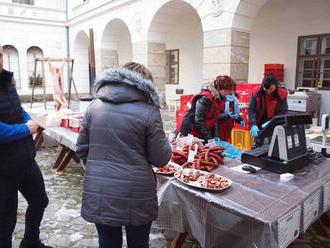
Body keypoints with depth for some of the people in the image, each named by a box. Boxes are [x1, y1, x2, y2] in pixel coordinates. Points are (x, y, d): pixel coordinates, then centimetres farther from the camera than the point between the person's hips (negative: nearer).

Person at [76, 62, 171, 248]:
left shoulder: (94, 106, 0)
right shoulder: (148, 112, -11)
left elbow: (82, 149, 7)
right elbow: (161, 159, -7)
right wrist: (165, 142, 13)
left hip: (99, 195, 4)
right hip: (135, 196, -3)